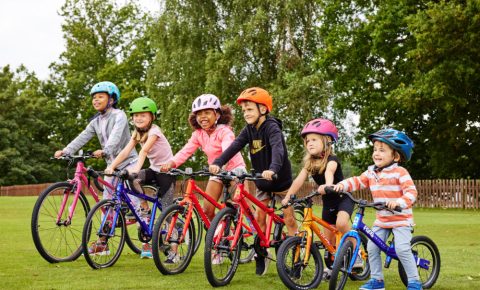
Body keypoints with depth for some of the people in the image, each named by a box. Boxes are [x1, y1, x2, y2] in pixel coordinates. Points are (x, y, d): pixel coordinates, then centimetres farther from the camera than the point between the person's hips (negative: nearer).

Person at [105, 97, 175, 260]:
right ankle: (145, 211, -7)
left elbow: (144, 151, -35)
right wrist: (111, 166, -23)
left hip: (166, 171, -6)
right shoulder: (138, 132, 3)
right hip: (154, 169, 7)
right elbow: (126, 151, -9)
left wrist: (137, 167, -51)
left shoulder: (154, 131, -18)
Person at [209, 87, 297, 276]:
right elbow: (234, 146, -16)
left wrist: (273, 169, -58)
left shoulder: (271, 127, -22)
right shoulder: (249, 130, -2)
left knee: (289, 219, -1)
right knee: (259, 217, 3)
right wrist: (217, 163, -32)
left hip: (281, 180, -6)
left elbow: (278, 148, -40)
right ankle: (262, 255, 13)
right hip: (262, 183, 6)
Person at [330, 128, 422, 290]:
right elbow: (357, 182, 3)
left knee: (402, 249, -18)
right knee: (372, 248, 3)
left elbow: (411, 192, -23)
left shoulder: (400, 172, -16)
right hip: (381, 220, 7)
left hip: (401, 219, -7)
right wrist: (342, 185, -17)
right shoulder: (371, 173, 4)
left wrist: (399, 202, -41)